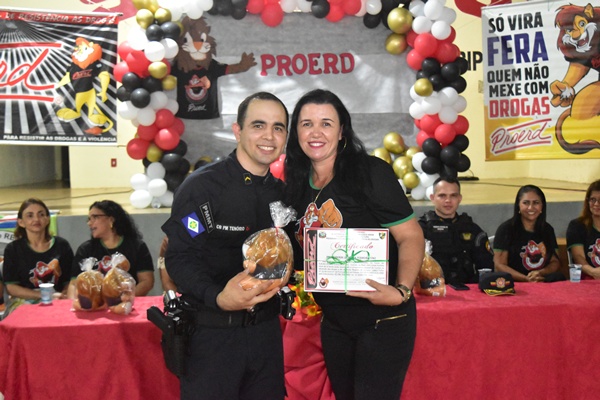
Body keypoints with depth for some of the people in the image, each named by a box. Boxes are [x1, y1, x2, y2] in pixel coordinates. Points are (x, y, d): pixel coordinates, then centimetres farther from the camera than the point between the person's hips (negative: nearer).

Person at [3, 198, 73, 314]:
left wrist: (62, 296, -15)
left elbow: (69, 281, 7)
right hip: (24, 302, -2)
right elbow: (11, 288, 0)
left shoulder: (62, 245, 9)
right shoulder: (13, 249, 5)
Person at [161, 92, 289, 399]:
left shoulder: (282, 193, 8)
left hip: (266, 330, 6)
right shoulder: (201, 185, -11)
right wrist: (218, 297, -32)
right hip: (212, 331, -5)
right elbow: (180, 257, -17)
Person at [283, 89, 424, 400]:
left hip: (383, 319, -6)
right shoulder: (297, 185, 4)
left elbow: (411, 236, -15)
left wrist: (401, 291, -29)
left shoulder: (370, 173, -13)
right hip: (334, 322, 6)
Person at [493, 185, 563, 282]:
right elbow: (499, 265, -5)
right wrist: (526, 279, -19)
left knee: (558, 277, -29)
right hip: (514, 283, -2)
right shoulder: (506, 229, 0)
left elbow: (555, 262, 16)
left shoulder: (548, 230, 16)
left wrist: (540, 273, -9)